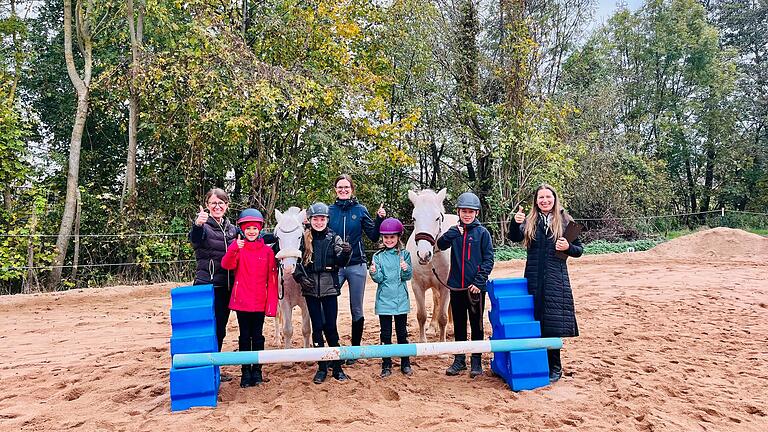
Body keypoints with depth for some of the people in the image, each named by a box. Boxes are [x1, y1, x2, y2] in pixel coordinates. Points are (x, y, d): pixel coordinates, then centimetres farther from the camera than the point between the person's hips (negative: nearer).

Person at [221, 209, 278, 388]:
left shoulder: (267, 250, 1)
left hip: (260, 302, 1)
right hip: (241, 301, 0)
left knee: (258, 336, 10)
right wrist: (234, 249, -37)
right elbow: (226, 265, -19)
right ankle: (246, 372, 18)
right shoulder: (237, 247, 0)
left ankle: (257, 371, 21)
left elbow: (272, 278, 1)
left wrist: (272, 303, -3)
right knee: (244, 337, 9)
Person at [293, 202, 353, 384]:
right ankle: (321, 368, 17)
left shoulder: (334, 238, 0)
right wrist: (300, 277, -9)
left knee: (331, 327, 2)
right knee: (317, 328, 7)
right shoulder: (304, 239, 3)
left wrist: (346, 253, -28)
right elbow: (296, 262, 7)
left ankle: (337, 367, 13)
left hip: (329, 288, -1)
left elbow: (340, 262, -8)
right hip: (311, 289, 1)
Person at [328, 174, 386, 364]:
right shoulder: (329, 210, 4)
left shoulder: (360, 210, 1)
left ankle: (355, 348, 23)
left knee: (356, 310, 9)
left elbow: (374, 236, 1)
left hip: (356, 266, 0)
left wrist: (380, 219, -12)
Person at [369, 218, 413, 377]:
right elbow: (379, 279, -7)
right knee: (386, 334, 8)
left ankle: (405, 363, 22)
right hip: (384, 300, 0)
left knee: (402, 333, 10)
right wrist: (374, 273, -29)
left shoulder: (404, 254, 0)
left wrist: (406, 269, -27)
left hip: (401, 300, 0)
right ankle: (386, 365, 18)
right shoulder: (378, 256, 0)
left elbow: (408, 276, -6)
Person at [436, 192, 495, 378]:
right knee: (459, 325, 13)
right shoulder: (454, 231, 6)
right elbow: (441, 245, -9)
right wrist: (454, 231, -20)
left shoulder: (482, 232, -3)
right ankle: (459, 360, 25)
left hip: (475, 288, -3)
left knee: (476, 325, 8)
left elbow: (488, 260, -5)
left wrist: (479, 282, -12)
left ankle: (476, 362, 20)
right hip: (456, 286, 3)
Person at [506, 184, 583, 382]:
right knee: (535, 320, 7)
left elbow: (579, 250, 6)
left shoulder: (565, 221, 2)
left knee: (553, 322, 0)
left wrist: (568, 247, -14)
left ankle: (555, 367, 14)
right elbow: (514, 238, -10)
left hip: (556, 278, -2)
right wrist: (515, 222, -27)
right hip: (533, 277, 2)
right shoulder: (529, 221, 6)